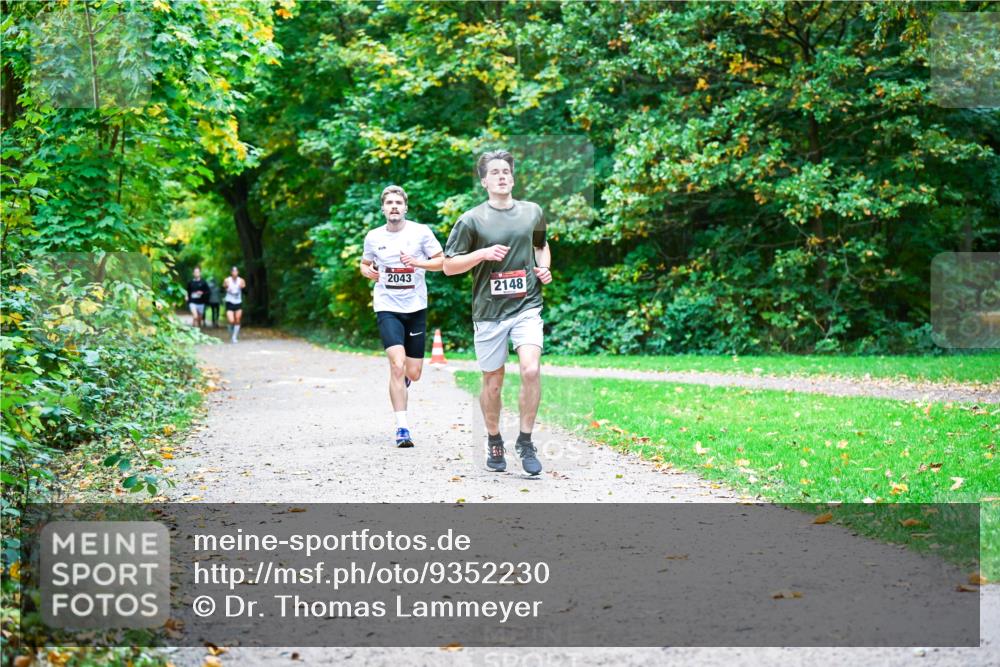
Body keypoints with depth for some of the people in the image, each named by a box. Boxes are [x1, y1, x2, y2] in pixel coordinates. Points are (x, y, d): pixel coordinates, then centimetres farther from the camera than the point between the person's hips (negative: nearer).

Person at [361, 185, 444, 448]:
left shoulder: (421, 232, -1)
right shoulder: (373, 237, 3)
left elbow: (441, 261, 2)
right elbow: (365, 264, 19)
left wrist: (417, 262, -16)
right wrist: (368, 271, -4)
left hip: (416, 308, 1)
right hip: (387, 308, -1)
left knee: (413, 373, 5)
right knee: (397, 366, -18)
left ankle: (402, 380, 45)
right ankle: (402, 427, -11)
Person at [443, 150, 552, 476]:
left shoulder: (533, 212, 7)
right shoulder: (472, 220, -3)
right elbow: (448, 266, -1)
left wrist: (544, 268, 7)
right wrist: (483, 253, -15)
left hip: (526, 305, 1)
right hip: (489, 311, -1)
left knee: (530, 370, -19)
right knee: (493, 382, 8)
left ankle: (525, 441, -3)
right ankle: (494, 442, 31)